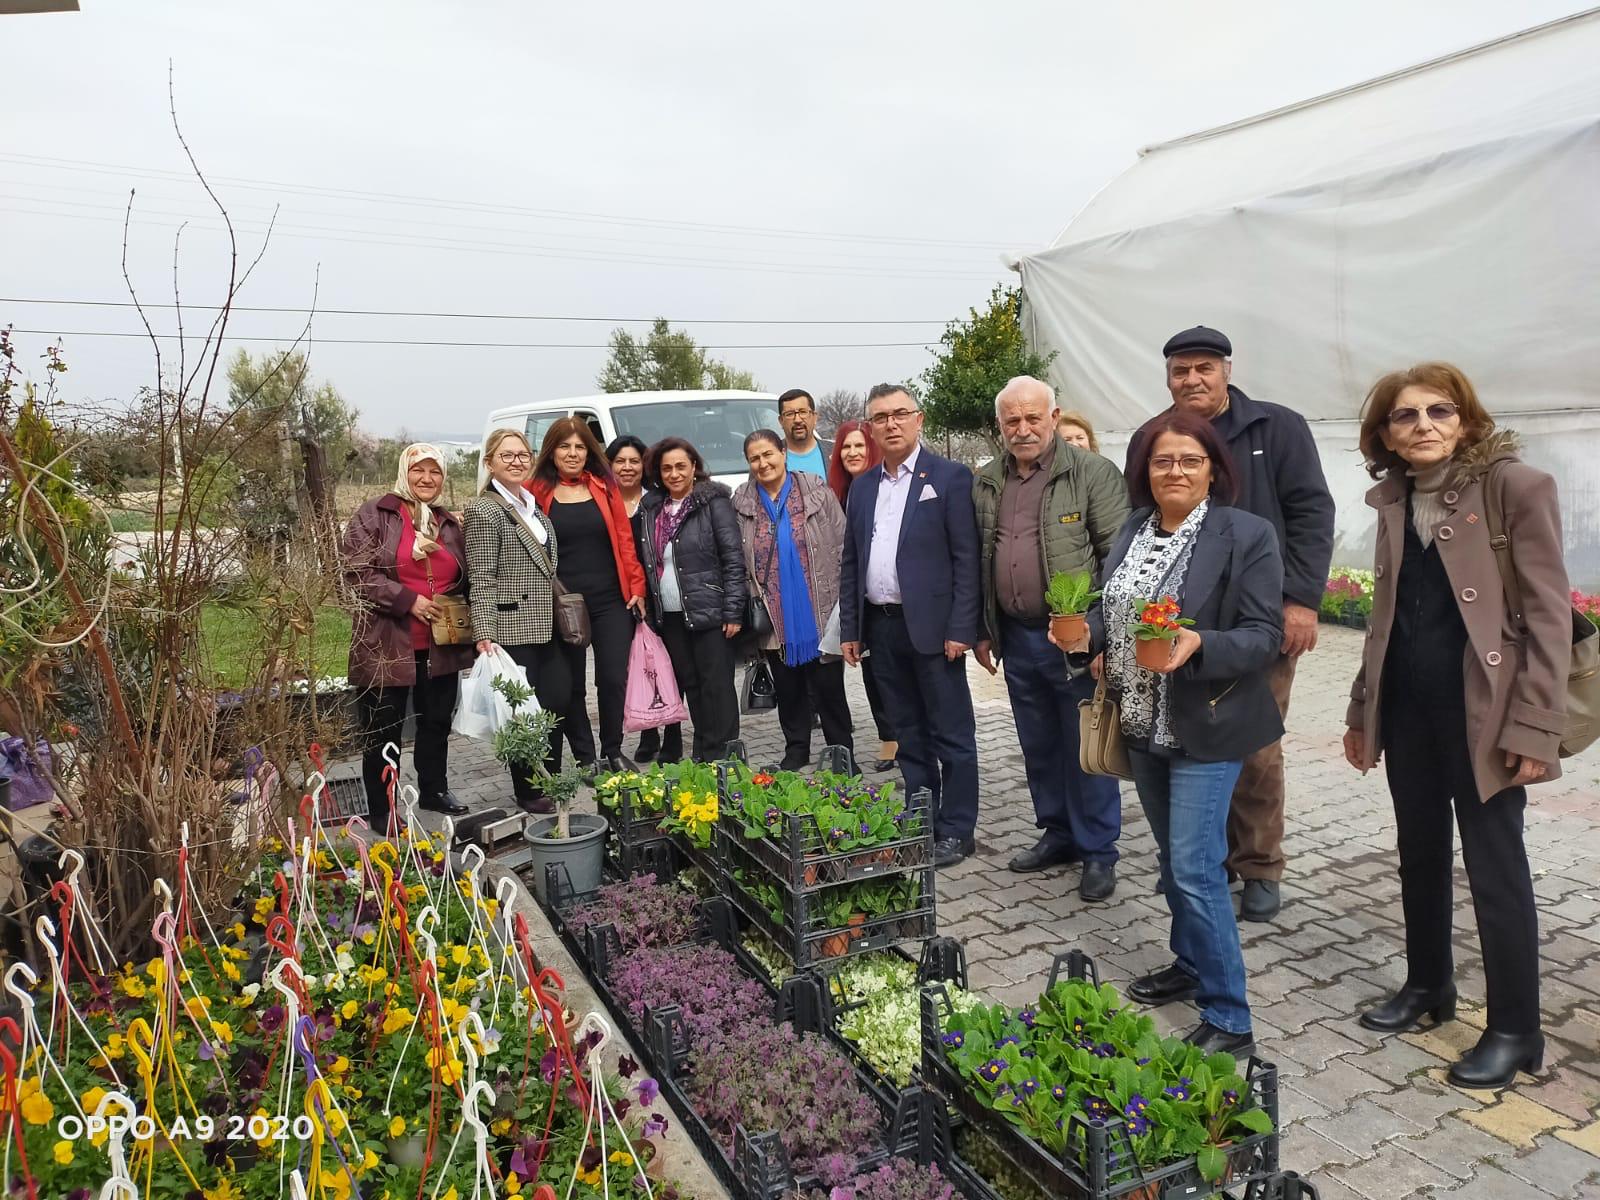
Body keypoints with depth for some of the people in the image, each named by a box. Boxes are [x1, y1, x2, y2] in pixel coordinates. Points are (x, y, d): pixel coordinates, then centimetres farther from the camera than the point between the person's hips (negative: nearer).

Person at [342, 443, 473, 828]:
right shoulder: (374, 515, -6)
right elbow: (357, 572, -15)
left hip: (441, 647, 6)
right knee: (382, 731, 4)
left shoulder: (450, 523, 12)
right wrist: (409, 600, -18)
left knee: (437, 722, 18)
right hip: (387, 646, -6)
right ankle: (380, 809, 15)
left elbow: (461, 581, 21)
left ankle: (434, 789, 35)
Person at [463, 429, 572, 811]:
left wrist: (559, 619, 21)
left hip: (545, 629, 8)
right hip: (512, 630, -8)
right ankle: (528, 791, 14)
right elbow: (482, 579, -14)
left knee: (558, 701, 7)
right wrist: (484, 634, -21)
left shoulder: (534, 507, 16)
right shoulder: (484, 511, -8)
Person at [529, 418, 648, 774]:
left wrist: (636, 587, 1)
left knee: (613, 677, 2)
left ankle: (613, 751, 20)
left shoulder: (604, 487, 6)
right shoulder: (537, 492, 0)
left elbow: (624, 539, 5)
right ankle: (585, 757, 20)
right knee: (571, 684, 7)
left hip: (611, 600, 1)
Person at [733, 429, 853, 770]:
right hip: (775, 618, 2)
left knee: (828, 686, 3)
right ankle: (796, 750, 26)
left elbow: (842, 546, -1)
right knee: (787, 687, 12)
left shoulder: (816, 490, -1)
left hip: (818, 612, -2)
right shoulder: (742, 502, 5)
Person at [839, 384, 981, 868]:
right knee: (908, 733, 14)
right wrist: (849, 628, 9)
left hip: (932, 626, -5)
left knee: (951, 734, 3)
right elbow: (850, 561, 14)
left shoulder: (950, 477, -4)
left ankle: (956, 831, 13)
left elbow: (966, 559, -9)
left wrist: (960, 629, -15)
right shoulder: (862, 486, 12)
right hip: (881, 627, 6)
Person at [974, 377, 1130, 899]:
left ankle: (1098, 851, 18)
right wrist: (984, 631, 14)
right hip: (1017, 638, 6)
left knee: (1086, 750, 3)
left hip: (1079, 639, -5)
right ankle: (1058, 834, 33)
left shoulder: (1094, 473, -8)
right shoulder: (986, 483, 10)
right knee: (1039, 747, 16)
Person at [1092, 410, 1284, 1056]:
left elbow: (1263, 635, -14)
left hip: (1205, 728, -6)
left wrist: (1198, 645, -31)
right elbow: (1112, 608, 15)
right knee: (1173, 856, 20)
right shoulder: (1133, 530, 7)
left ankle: (1228, 1019, 7)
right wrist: (1087, 632, -6)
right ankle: (1190, 965, 38)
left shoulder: (1247, 535, -12)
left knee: (1195, 869, -7)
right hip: (1143, 724, 7)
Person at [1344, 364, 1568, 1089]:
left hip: (1480, 710, -6)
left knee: (1495, 865, 3)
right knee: (1420, 851, 17)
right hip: (1407, 708, 6)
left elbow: (1548, 614, -11)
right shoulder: (1395, 500, 8)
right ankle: (1427, 984, 34)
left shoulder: (1515, 487, -9)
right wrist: (1362, 709, 14)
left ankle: (1515, 1029, 18)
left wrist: (1534, 727, -15)